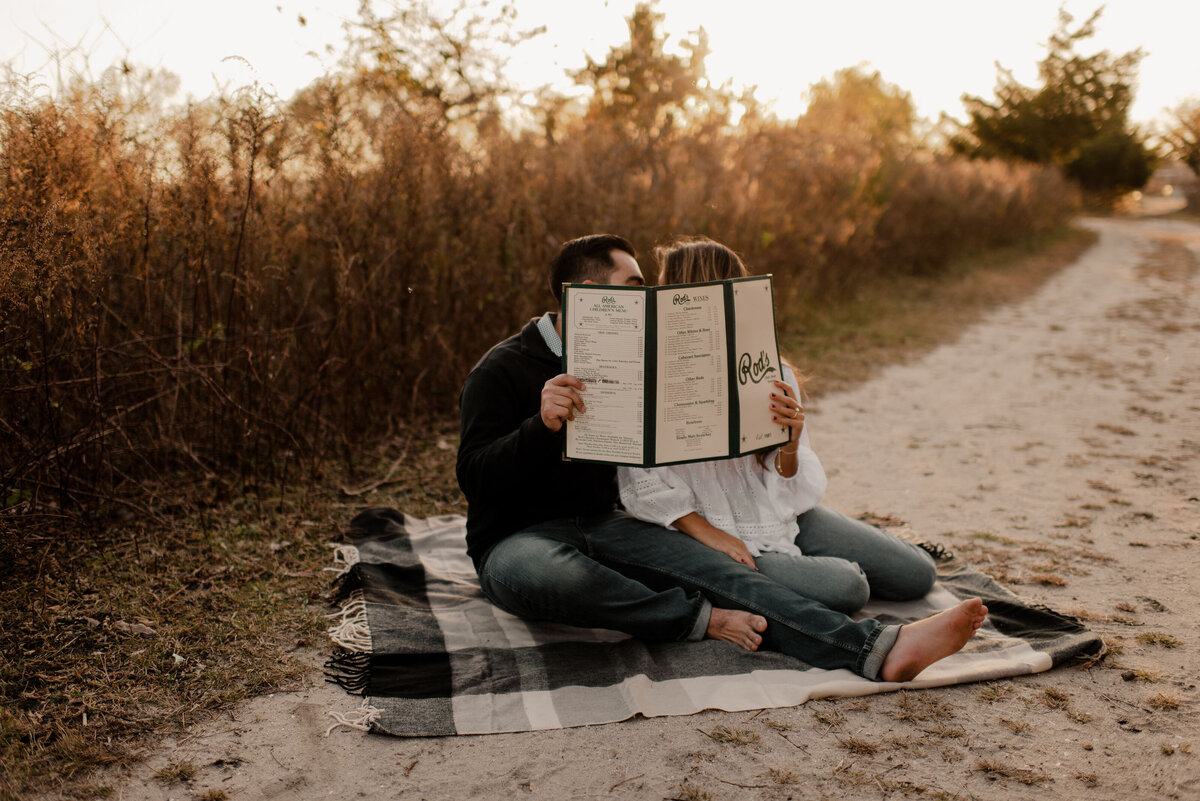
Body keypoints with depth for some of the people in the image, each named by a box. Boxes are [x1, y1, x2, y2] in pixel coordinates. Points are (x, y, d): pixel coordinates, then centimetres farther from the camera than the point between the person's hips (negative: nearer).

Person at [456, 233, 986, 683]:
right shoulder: (502, 370, -6)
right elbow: (474, 477, -14)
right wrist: (543, 425, -31)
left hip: (603, 525, 5)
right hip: (516, 539, -5)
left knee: (713, 567, -22)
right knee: (547, 575, -43)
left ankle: (876, 649, -37)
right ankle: (702, 619, -27)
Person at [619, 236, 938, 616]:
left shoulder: (773, 376, -2)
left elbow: (793, 495, -4)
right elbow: (644, 485, -13)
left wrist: (789, 446, -23)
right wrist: (706, 533, -19)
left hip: (785, 520, 4)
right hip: (723, 540, -4)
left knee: (918, 574, 0)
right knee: (843, 588, -25)